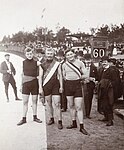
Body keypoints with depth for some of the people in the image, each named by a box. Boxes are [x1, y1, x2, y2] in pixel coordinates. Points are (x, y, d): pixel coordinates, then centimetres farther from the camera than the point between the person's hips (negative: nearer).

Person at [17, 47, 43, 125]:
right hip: (26, 83, 1)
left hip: (34, 83, -1)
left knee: (35, 101, 8)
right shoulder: (23, 62, 3)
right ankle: (24, 118, 9)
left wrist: (40, 87, -10)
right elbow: (22, 74, 11)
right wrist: (21, 85, 13)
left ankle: (35, 117, 22)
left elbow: (40, 76, -4)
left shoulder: (36, 63, -3)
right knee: (25, 102, 2)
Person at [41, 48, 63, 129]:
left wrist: (61, 86, -3)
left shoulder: (57, 64, 1)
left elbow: (60, 75, 3)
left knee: (57, 104, -7)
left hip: (55, 85, -2)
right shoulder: (43, 64, 6)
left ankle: (60, 121, -3)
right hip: (46, 86, 3)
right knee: (48, 103, 10)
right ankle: (51, 118, 25)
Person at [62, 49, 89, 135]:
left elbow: (84, 75, 4)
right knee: (71, 105, 11)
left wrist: (79, 77, -11)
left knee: (79, 107, -6)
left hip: (77, 84, -3)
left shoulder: (80, 63, 0)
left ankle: (81, 127, -2)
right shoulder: (64, 65, 7)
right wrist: (66, 78, 3)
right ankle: (74, 123, 26)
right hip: (68, 85, 3)